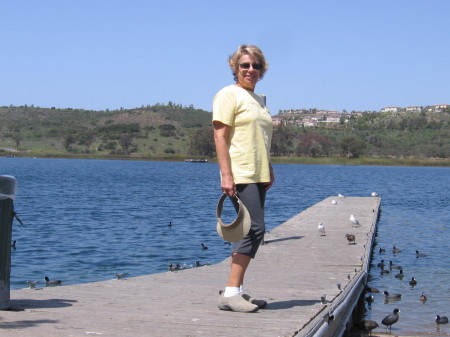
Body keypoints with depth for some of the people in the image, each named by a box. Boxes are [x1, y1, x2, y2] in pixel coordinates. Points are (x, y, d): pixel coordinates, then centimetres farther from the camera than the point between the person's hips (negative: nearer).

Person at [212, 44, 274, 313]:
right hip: (240, 176, -9)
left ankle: (237, 291, 14)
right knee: (255, 228, -15)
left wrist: (269, 171, 20)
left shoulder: (258, 99, 21)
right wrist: (226, 175, -20)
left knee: (251, 230, 8)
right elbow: (220, 136, -12)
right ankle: (230, 293, -13)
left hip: (258, 176, 9)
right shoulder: (229, 95, -4)